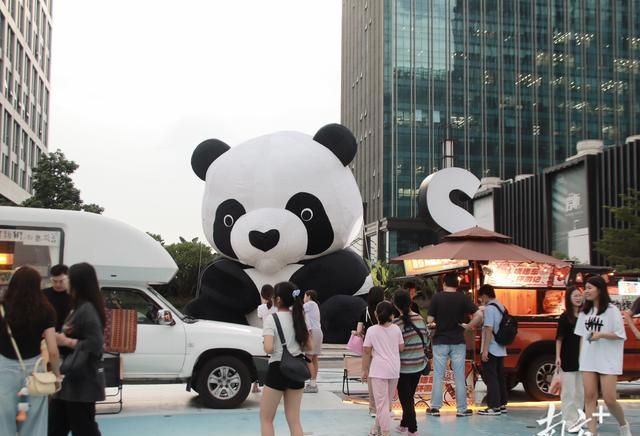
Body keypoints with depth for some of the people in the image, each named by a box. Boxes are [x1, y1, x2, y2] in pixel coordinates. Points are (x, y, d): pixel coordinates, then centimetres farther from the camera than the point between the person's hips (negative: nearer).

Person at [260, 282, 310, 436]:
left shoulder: (271, 319, -12)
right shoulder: (299, 317, 5)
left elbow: (269, 348, -20)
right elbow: (308, 346, 8)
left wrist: (264, 346, 1)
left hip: (277, 370, -5)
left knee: (266, 418, 10)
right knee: (294, 420, 11)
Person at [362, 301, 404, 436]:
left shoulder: (372, 330, -8)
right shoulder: (396, 329, 0)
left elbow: (367, 352, -5)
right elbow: (401, 348, 6)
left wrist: (364, 370, 3)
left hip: (379, 369, -4)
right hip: (394, 369, 4)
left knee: (382, 402, 0)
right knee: (387, 401, 17)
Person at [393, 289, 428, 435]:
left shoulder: (397, 322, -18)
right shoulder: (420, 319, -3)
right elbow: (426, 340, 6)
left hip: (403, 366, -5)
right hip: (419, 364, 5)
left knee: (405, 398, 7)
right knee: (409, 396, 19)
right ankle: (404, 424, 33)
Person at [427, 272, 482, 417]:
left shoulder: (437, 298, -6)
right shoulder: (463, 298, -3)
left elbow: (429, 320, -7)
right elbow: (479, 315, -12)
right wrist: (468, 326, 0)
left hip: (440, 341, -1)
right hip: (458, 342, 1)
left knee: (438, 376, 8)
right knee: (459, 377, 7)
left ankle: (435, 407, 11)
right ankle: (461, 409, 11)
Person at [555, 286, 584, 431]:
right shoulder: (564, 317, -5)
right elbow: (559, 338, -4)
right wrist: (558, 356, -10)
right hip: (568, 358, -4)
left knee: (581, 391, 11)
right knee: (569, 391, -1)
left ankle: (579, 418, 21)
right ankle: (570, 420, 3)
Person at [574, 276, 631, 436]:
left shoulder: (612, 310, -6)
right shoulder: (585, 311, 12)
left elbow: (621, 335, -6)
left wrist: (601, 334, -19)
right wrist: (581, 357, 10)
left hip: (608, 361, -5)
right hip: (588, 360, 5)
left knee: (609, 399, -4)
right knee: (589, 396, 0)